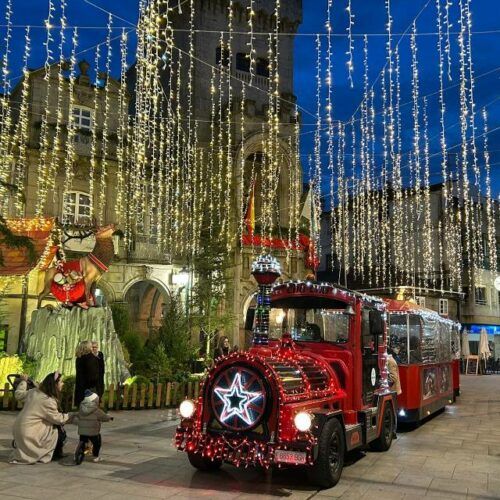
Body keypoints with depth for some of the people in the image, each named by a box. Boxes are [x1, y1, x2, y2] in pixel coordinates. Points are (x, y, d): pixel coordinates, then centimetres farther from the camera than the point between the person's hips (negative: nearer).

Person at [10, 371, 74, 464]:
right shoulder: (48, 401, -21)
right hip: (29, 434, -9)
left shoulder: (34, 392, 4)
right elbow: (57, 419, -16)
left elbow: (19, 394, 20)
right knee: (60, 433, -2)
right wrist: (72, 416, -2)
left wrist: (24, 381, 33)